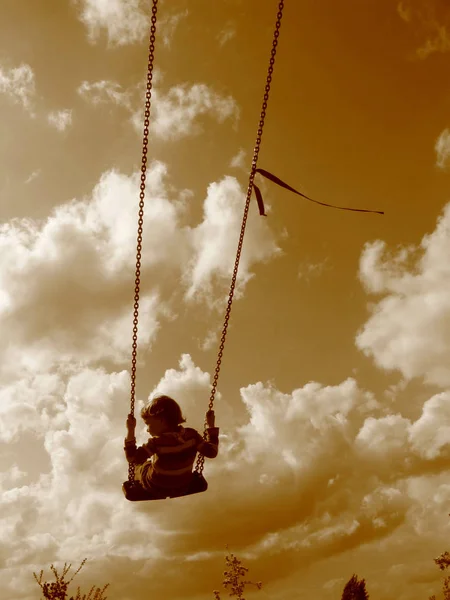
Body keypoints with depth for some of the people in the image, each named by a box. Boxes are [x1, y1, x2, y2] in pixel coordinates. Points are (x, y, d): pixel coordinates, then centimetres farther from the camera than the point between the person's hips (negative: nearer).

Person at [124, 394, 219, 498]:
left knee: (139, 464, 25)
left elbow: (133, 458, -29)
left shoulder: (157, 442, -32)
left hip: (156, 490, -4)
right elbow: (212, 452, -13)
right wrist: (211, 426, -6)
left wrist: (130, 431, -30)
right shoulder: (191, 435, -20)